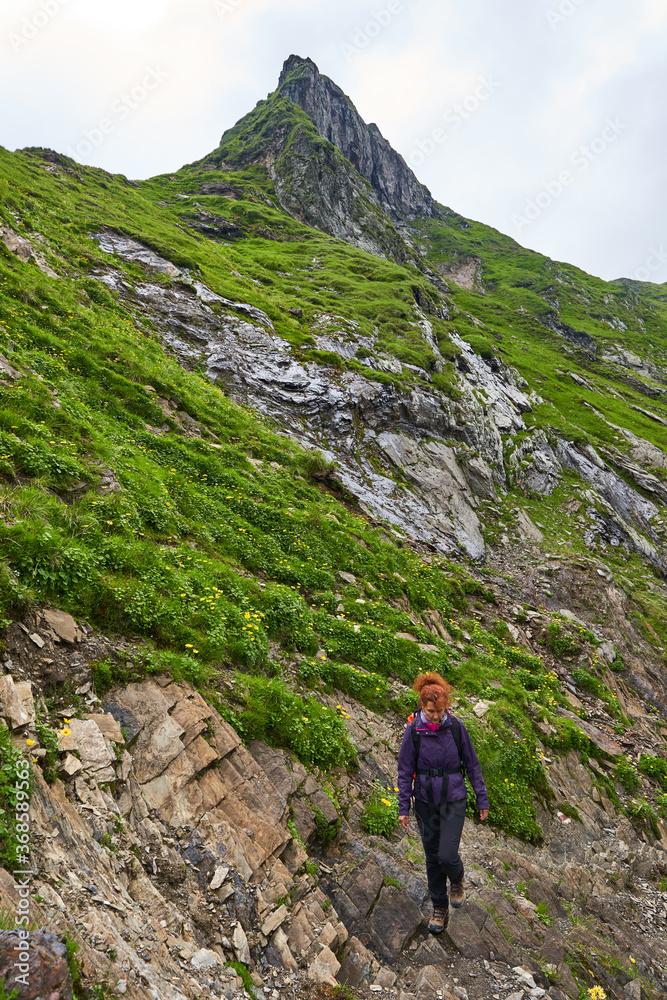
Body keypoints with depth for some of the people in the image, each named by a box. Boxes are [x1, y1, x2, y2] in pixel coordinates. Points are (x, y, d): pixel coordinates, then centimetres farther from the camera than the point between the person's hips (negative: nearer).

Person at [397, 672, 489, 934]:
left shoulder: (456, 727, -12)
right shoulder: (413, 731, -13)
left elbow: (472, 764, -1)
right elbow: (405, 771, -4)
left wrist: (482, 799, 3)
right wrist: (403, 808, -3)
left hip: (454, 799, -1)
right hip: (425, 801, 1)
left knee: (447, 855, -9)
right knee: (432, 857, 11)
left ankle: (457, 880, 27)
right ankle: (440, 909, 32)